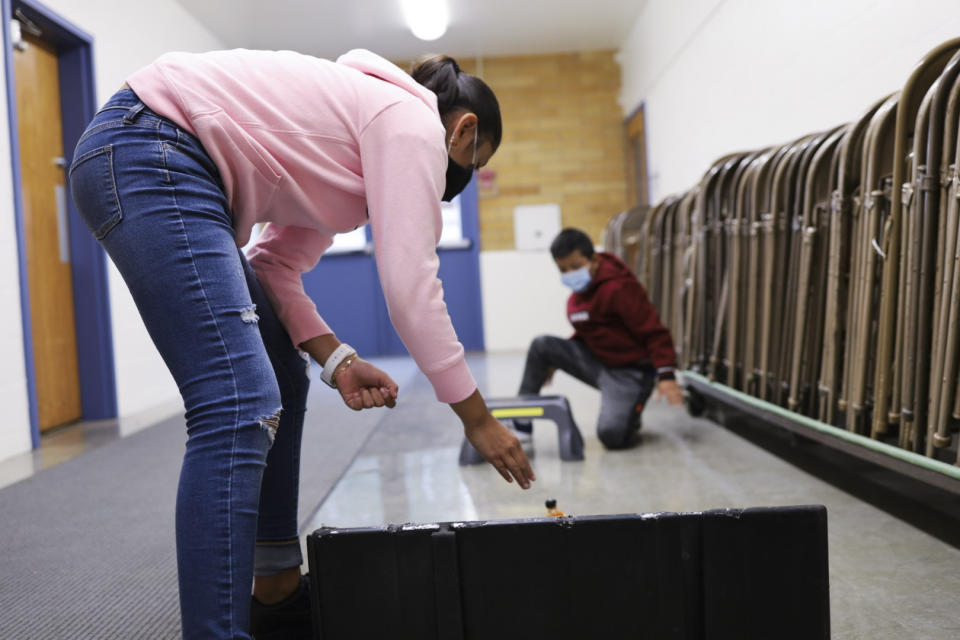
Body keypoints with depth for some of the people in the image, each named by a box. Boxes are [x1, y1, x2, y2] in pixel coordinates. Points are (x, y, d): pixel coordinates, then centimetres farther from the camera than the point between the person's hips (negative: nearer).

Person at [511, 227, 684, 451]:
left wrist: (666, 375, -29)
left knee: (611, 435, -26)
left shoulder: (618, 288, -21)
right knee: (541, 345, -11)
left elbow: (653, 331, -22)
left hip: (629, 372, -8)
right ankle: (521, 425, -5)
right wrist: (557, 359, 15)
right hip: (597, 362, 8)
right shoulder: (578, 293, 8)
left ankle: (629, 414, 13)